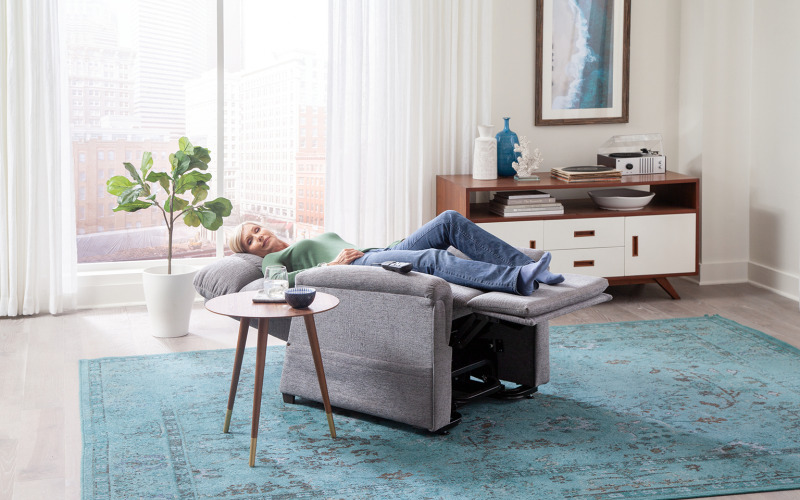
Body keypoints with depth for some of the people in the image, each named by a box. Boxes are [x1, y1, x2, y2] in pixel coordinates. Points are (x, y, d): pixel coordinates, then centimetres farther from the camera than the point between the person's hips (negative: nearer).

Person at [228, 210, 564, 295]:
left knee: (450, 220, -14)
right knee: (433, 258, -35)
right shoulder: (272, 260, 17)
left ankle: (524, 266, -24)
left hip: (378, 253, 8)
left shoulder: (320, 238, 41)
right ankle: (517, 280, -52)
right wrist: (332, 265, -9)